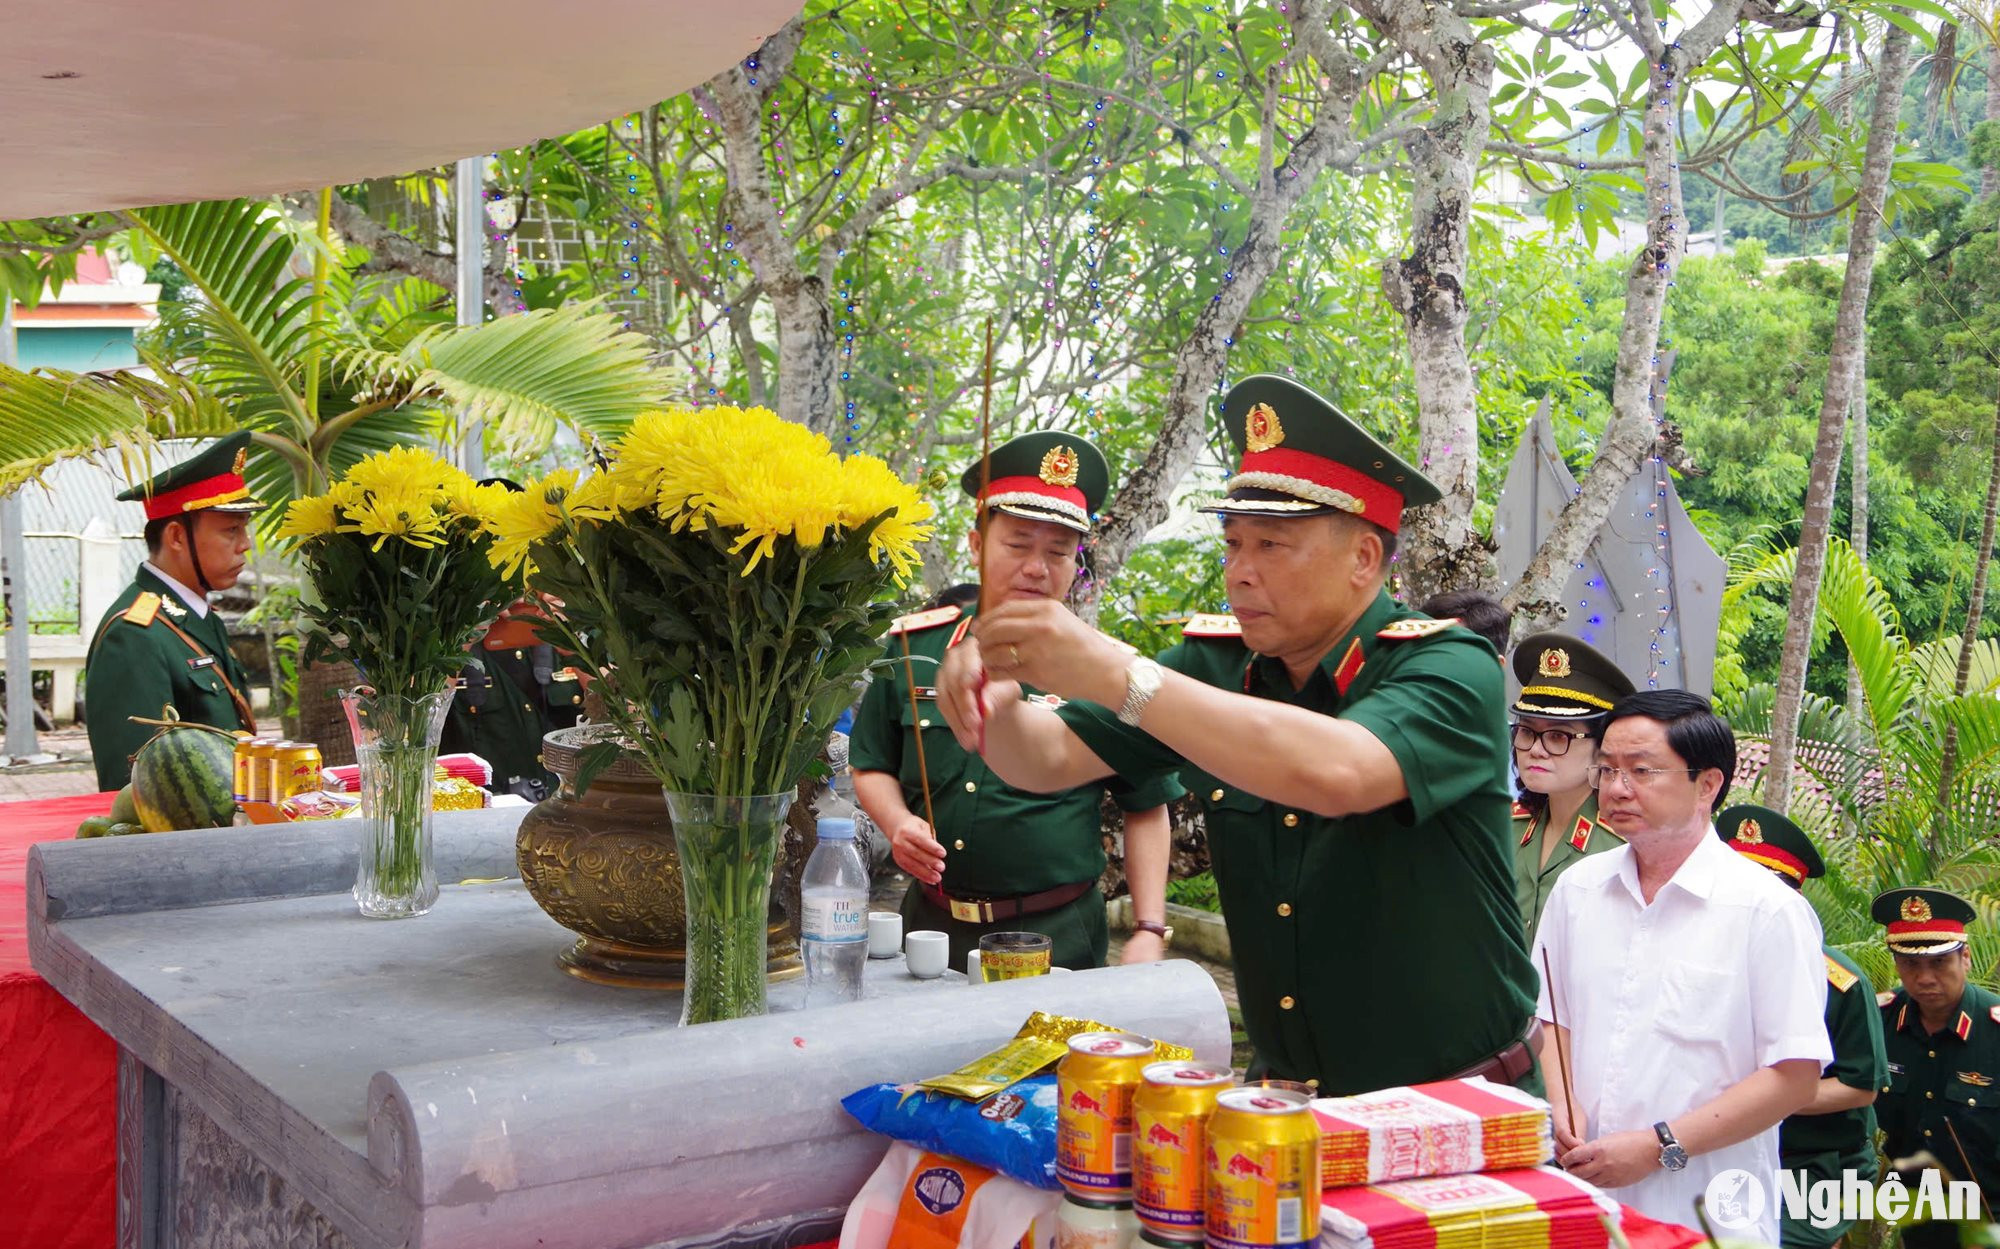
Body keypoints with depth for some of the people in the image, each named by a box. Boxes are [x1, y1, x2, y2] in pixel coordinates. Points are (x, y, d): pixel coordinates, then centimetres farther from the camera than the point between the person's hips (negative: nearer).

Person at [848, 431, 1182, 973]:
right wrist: (898, 824, -8)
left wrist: (1149, 933, -6)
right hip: (932, 927, 2)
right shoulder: (914, 645, 3)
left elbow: (1147, 810, 1)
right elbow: (872, 767, 12)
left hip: (1057, 936, -2)